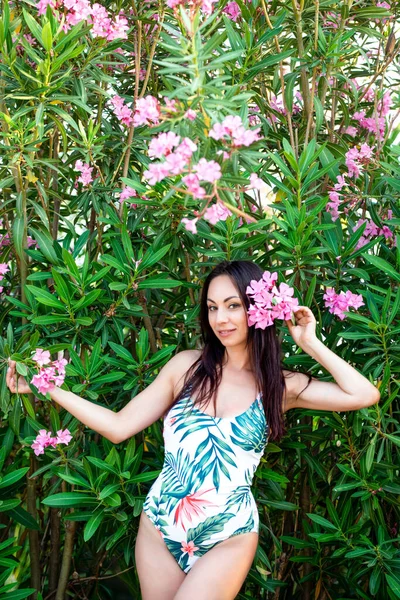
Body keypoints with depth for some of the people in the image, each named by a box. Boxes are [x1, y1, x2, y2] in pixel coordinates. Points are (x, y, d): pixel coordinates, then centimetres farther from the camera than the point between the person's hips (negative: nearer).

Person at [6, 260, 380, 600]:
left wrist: (309, 343, -7)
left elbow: (364, 395, -12)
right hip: (159, 526, 2)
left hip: (228, 538, -2)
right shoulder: (188, 366, -1)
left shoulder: (281, 386, -3)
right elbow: (119, 427, -1)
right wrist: (48, 387, -7)